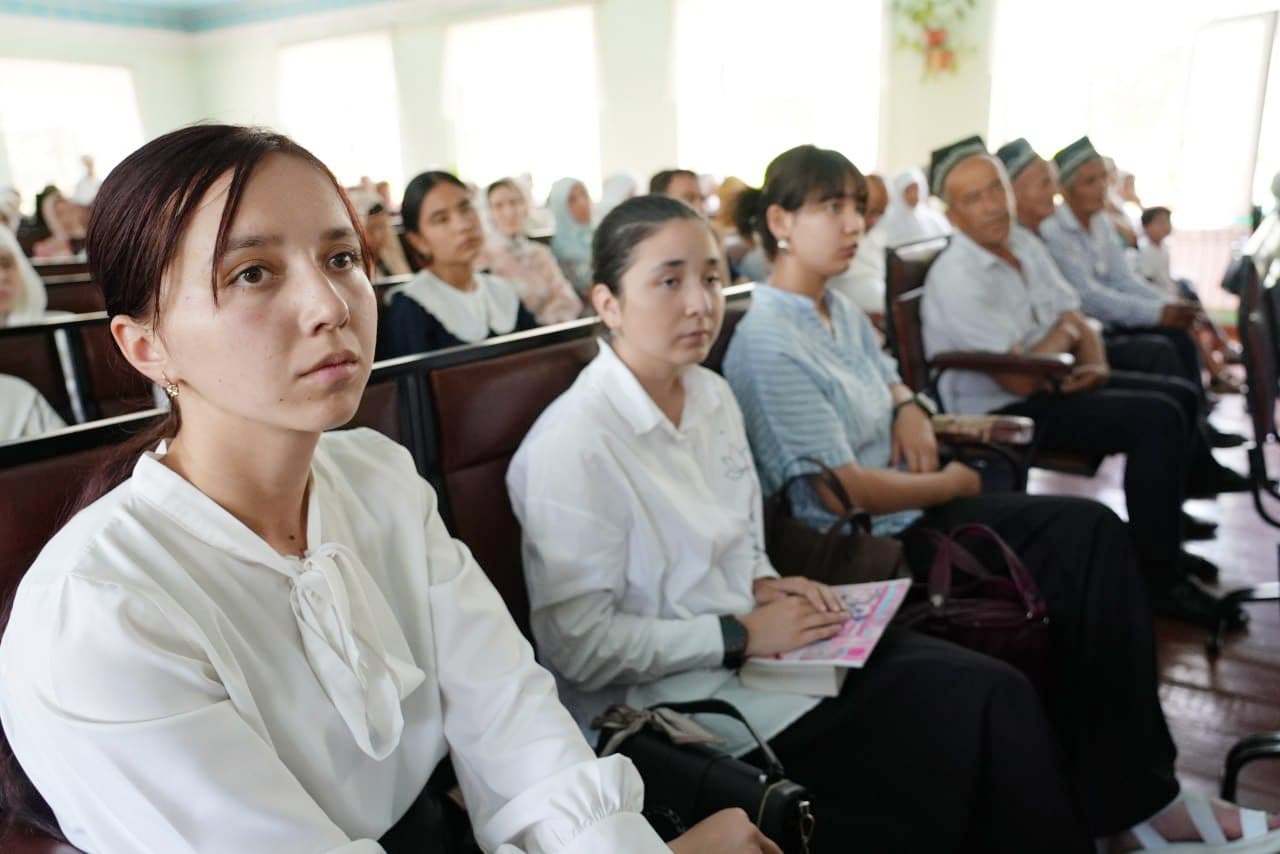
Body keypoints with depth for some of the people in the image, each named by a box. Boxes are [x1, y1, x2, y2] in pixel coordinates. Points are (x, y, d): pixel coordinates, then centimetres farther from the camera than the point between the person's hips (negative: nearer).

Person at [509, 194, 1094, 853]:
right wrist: (740, 636, -17)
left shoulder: (712, 396, 5)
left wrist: (766, 586, -2)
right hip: (673, 698, -7)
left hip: (754, 642, 7)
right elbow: (579, 646, -19)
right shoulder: (570, 448, -20)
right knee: (966, 714, -15)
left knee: (994, 693, -10)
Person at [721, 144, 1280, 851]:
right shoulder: (770, 344, -20)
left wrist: (909, 407, 4)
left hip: (912, 507, 9)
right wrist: (952, 484, -8)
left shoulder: (838, 309, 8)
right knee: (1079, 574, -11)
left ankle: (1130, 797, 1)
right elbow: (843, 490, -22)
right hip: (867, 545, -8)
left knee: (1092, 532, -6)